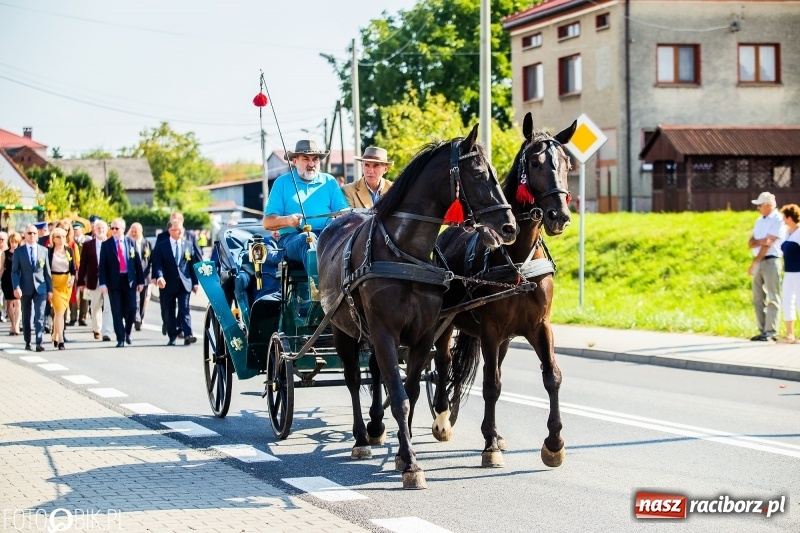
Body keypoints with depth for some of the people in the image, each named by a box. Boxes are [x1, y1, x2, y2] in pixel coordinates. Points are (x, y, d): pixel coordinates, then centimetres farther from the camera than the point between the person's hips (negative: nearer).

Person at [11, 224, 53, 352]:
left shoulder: (43, 250, 6)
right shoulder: (19, 251, 3)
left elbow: (47, 271, 8)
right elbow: (15, 271, 0)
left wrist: (50, 289, 5)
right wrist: (16, 287, -14)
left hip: (40, 288, 0)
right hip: (25, 288, 0)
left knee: (40, 316, -9)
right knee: (26, 317, 9)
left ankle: (39, 343, -10)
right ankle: (27, 342, 18)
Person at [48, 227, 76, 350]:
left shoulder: (69, 250, 5)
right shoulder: (49, 251, -5)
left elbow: (73, 267, 7)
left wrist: (72, 279, -9)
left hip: (67, 282, 4)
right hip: (54, 282, -4)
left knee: (60, 311, 9)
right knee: (59, 311, -11)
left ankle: (55, 336, 23)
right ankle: (60, 340, -13)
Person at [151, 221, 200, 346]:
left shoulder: (188, 245, 10)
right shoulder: (161, 246, 3)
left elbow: (194, 264, 10)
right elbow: (157, 264, -6)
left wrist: (195, 282, 5)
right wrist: (159, 277, -24)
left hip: (185, 283, 0)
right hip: (168, 284, 0)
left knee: (184, 310, -11)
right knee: (169, 312, 6)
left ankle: (188, 335, -19)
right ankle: (172, 337, 12)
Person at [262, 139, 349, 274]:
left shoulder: (330, 181, 21)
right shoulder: (282, 183, 13)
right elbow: (267, 222, 6)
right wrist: (287, 220, -15)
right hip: (292, 237, -2)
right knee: (308, 239, -36)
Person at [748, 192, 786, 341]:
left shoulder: (778, 220, -8)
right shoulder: (760, 221, 16)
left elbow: (768, 244, -13)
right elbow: (750, 244, 10)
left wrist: (754, 263, -14)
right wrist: (760, 241, -13)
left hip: (771, 261, -8)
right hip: (759, 262, 8)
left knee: (772, 298, -8)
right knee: (758, 299, 7)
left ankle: (771, 332, -10)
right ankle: (763, 331, 12)